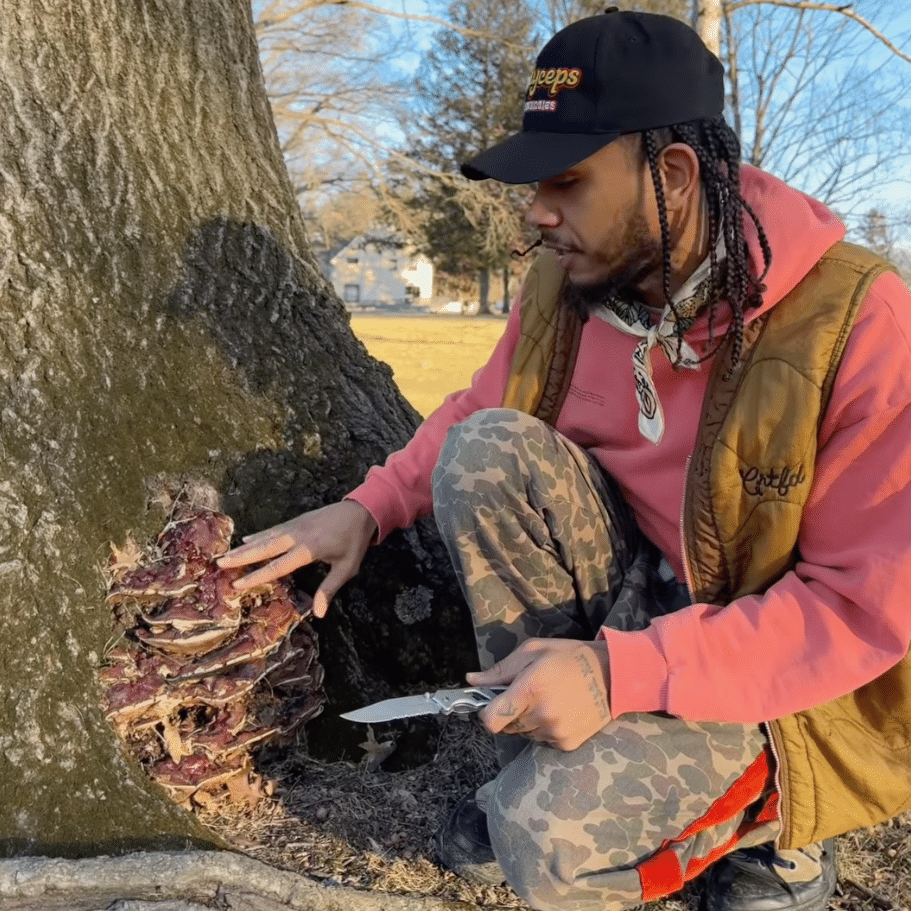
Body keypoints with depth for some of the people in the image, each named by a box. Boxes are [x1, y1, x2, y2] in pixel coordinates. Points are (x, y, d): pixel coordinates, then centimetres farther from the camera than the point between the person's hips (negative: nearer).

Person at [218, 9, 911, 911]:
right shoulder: (562, 283, -6)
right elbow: (472, 414, 11)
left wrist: (621, 673, -31)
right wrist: (366, 509, -6)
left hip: (773, 667, -4)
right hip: (633, 593, 5)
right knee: (487, 451, -20)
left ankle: (763, 811, 8)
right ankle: (543, 766, -4)